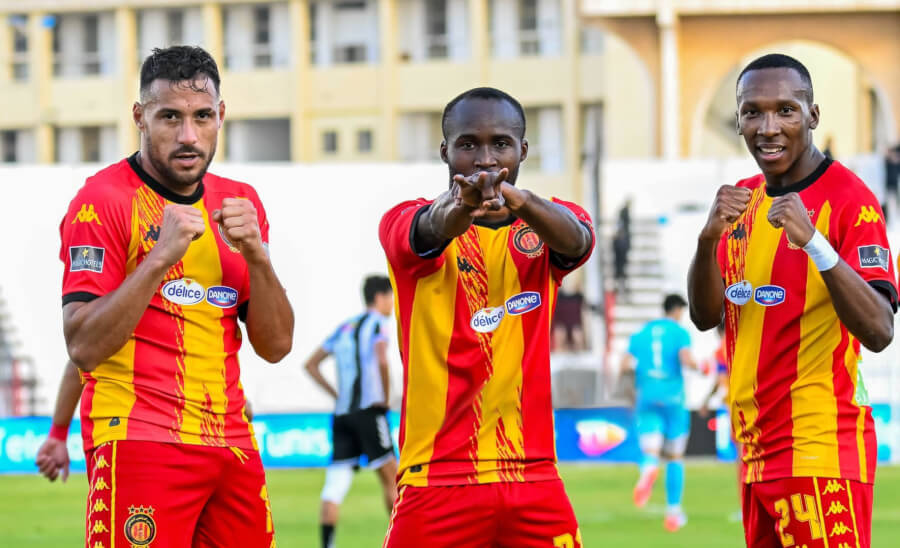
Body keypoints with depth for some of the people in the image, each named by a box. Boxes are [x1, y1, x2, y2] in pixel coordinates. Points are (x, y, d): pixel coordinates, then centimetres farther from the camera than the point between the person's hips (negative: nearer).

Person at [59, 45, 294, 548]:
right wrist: (162, 256, -21)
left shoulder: (240, 202, 13)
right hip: (139, 444, -6)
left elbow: (275, 345, 10)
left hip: (232, 445, 6)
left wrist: (256, 255, -6)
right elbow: (84, 347, -14)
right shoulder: (103, 200, -6)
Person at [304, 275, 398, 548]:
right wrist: (386, 398, -7)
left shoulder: (344, 328, 19)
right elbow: (382, 361, -19)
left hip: (342, 413, 6)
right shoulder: (376, 323, -2)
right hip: (368, 410, -6)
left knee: (336, 482, -2)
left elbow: (311, 365, 21)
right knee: (390, 475, 1)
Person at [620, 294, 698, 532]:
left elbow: (625, 365, 5)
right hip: (673, 398, -2)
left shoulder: (641, 333, 13)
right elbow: (686, 359, -17)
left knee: (650, 454, -8)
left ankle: (648, 470, -47)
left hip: (646, 398, 2)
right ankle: (673, 510, 12)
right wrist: (698, 366, 4)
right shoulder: (680, 332, 0)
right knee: (675, 458, 13)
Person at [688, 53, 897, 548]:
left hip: (821, 451, -7)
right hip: (757, 451, 7)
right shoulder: (743, 200, 12)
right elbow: (705, 317, 8)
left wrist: (813, 241, -31)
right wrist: (708, 238, -10)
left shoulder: (849, 198, -11)